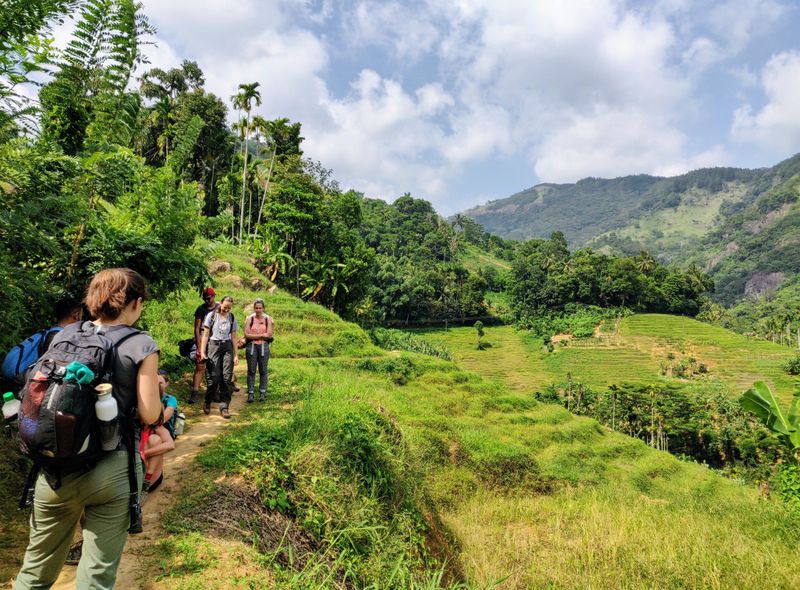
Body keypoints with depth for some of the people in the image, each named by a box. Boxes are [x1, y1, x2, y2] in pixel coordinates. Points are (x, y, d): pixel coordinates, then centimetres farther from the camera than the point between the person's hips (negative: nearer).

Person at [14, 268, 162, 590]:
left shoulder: (63, 336, 4)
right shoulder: (141, 345, -9)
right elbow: (149, 415, -10)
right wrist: (155, 387, 9)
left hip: (55, 466, 4)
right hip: (110, 472, -4)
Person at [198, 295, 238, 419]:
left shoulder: (232, 318, 10)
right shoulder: (211, 316, 1)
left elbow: (233, 337, 12)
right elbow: (206, 335, 1)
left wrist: (236, 355, 7)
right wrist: (202, 352, -6)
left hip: (227, 347, 3)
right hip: (213, 345, -3)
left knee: (227, 378, -4)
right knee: (213, 377, -6)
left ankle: (224, 407, 1)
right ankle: (207, 403, 17)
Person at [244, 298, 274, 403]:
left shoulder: (268, 319, 3)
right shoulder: (250, 319, 2)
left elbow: (269, 335, -6)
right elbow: (247, 334, -8)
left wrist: (253, 335, -6)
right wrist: (262, 335, -9)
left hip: (264, 347, 0)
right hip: (251, 347, 0)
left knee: (263, 370, 4)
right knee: (251, 370, 1)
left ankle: (262, 393, 12)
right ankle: (251, 393, 7)